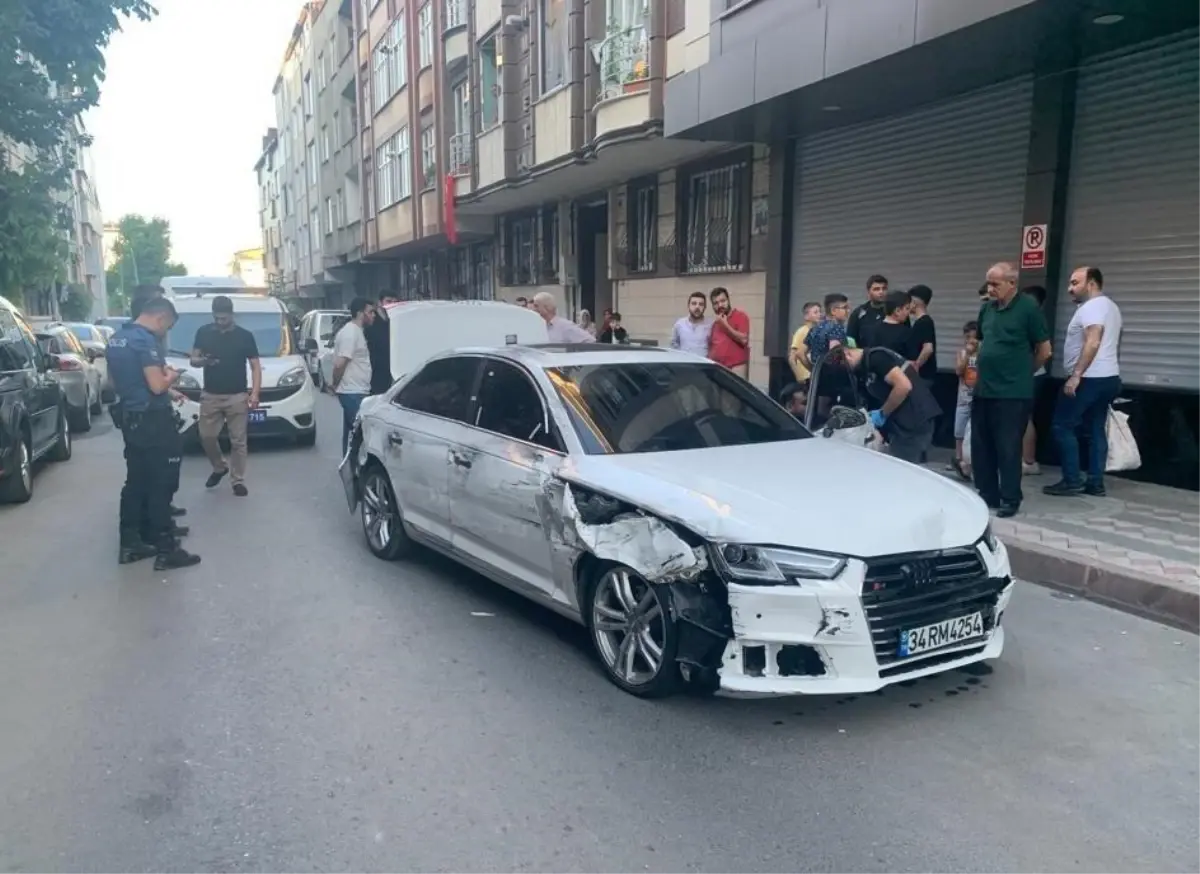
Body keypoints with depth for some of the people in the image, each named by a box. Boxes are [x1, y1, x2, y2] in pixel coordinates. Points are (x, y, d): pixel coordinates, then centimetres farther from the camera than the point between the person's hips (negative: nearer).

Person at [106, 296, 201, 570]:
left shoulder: (116, 339, 11)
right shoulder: (145, 340, -18)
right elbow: (156, 385, -24)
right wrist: (171, 376, -3)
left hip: (130, 418, 9)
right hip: (150, 421, -9)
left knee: (135, 482, 15)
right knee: (158, 485, -4)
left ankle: (130, 543, 20)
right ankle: (166, 550, 1)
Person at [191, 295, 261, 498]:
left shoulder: (244, 335, -1)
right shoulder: (203, 332, 5)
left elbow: (255, 366, -1)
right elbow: (193, 360, 9)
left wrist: (255, 393, -13)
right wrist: (202, 361, -17)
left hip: (237, 396, -2)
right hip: (210, 395, 2)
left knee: (238, 441, 1)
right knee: (206, 436, 4)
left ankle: (238, 481, 11)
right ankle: (219, 467, 30)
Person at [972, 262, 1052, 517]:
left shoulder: (1028, 308, -8)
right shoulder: (987, 308, 9)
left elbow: (1044, 350, -3)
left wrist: (1021, 372, 7)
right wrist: (984, 369, 13)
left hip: (1013, 393, -6)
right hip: (983, 390, 6)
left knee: (1008, 448, -1)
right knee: (981, 447, 10)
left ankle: (1010, 500, 10)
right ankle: (987, 494, 22)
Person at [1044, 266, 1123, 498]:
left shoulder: (1092, 307, -14)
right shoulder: (1111, 307, 19)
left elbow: (1093, 342, -26)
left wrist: (1076, 374, -29)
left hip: (1090, 379, -10)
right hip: (1108, 378, 10)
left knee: (1062, 426, -5)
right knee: (1096, 431, 10)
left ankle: (1072, 481, -5)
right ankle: (1096, 483, 10)